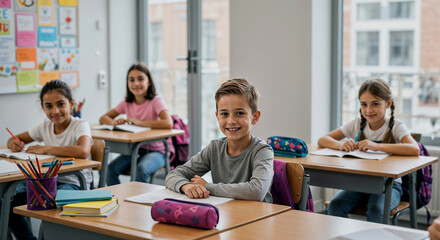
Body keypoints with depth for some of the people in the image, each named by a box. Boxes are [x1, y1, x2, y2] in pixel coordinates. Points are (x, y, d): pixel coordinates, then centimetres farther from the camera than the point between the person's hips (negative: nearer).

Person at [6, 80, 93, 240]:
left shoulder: (80, 125, -14)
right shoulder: (45, 126, 6)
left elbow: (83, 152, -36)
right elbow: (17, 139, 18)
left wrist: (45, 149, -27)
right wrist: (13, 143, -10)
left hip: (74, 183, -7)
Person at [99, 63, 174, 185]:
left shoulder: (156, 101, -10)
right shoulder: (127, 103, 6)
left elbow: (168, 124, -28)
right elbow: (103, 118, 11)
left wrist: (139, 122, -26)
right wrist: (114, 122, -13)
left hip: (156, 151, -5)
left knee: (141, 169, -35)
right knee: (110, 169, -19)